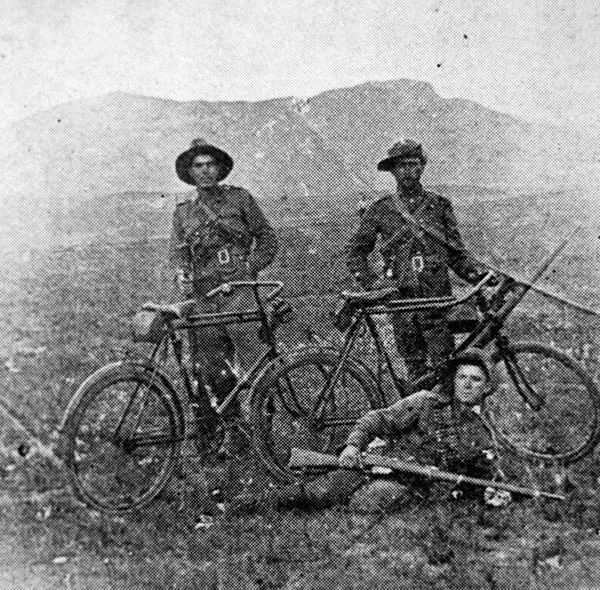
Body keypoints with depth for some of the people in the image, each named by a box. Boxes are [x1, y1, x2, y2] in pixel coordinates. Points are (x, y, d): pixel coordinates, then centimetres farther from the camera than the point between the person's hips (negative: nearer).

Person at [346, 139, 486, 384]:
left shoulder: (440, 206, 10)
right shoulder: (379, 210, 8)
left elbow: (456, 254, 12)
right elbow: (355, 251, 13)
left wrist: (482, 278, -2)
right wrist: (371, 281, -1)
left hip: (437, 295, 0)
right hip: (400, 297, 0)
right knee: (416, 369, 4)